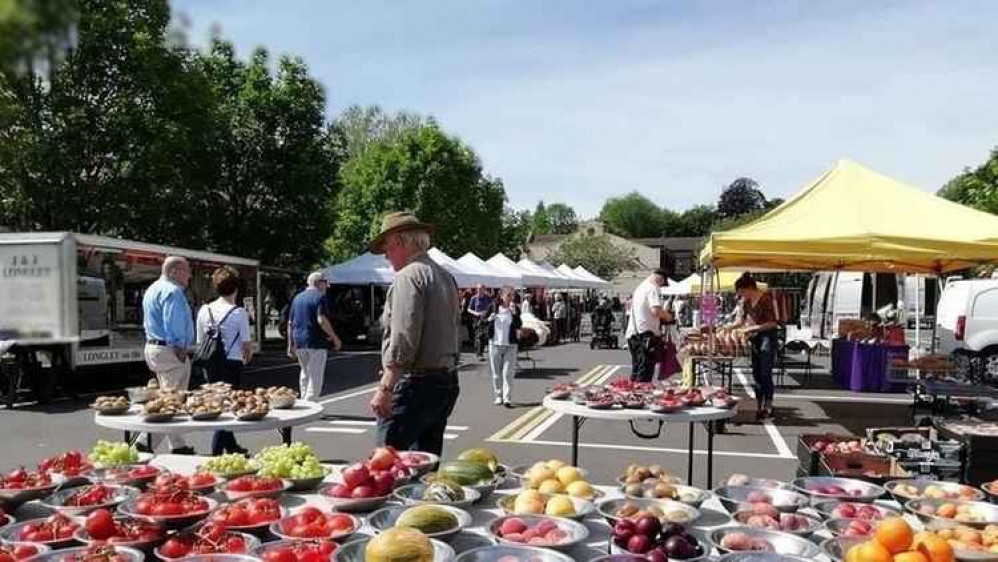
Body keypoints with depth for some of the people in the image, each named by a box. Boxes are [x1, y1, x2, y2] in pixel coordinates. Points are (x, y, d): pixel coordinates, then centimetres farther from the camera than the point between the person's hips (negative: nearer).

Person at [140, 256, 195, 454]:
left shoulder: (153, 289, 19)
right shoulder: (172, 291, -15)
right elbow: (173, 324, -23)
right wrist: (180, 349, -15)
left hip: (153, 347, 11)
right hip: (170, 351, -11)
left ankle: (178, 446, 22)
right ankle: (146, 444, -9)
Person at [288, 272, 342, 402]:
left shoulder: (297, 298, 15)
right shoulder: (319, 297, -7)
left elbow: (290, 323, 14)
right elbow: (321, 320, -18)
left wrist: (291, 346, 18)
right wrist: (335, 338, -10)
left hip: (299, 342, 7)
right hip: (316, 342, -7)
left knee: (305, 373, 21)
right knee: (316, 377, -2)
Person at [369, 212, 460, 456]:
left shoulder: (408, 276, -13)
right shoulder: (447, 277, 15)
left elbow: (403, 340, -21)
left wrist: (385, 388, -19)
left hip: (415, 382, -9)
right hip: (447, 380, 9)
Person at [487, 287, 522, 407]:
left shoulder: (515, 309, 0)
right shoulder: (493, 307, 1)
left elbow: (519, 326, -10)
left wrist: (514, 313, -19)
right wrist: (489, 319, -12)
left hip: (510, 345, -1)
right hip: (495, 344, 1)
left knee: (508, 373, -7)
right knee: (496, 373, 7)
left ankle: (506, 398, -5)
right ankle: (498, 396, 18)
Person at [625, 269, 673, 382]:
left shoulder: (640, 287, 17)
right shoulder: (653, 288, -9)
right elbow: (655, 310, -22)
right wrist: (667, 316, -4)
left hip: (633, 332, 8)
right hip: (647, 333, -8)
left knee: (636, 371, 15)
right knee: (646, 370, -5)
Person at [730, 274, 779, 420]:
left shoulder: (765, 299, -17)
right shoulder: (746, 301, 5)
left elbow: (773, 323, -17)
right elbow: (742, 320, 16)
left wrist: (754, 327, -21)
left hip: (768, 337, -8)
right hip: (755, 338, 8)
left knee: (765, 373, -6)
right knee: (756, 373, 10)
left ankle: (768, 407, 3)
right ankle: (759, 406, 18)